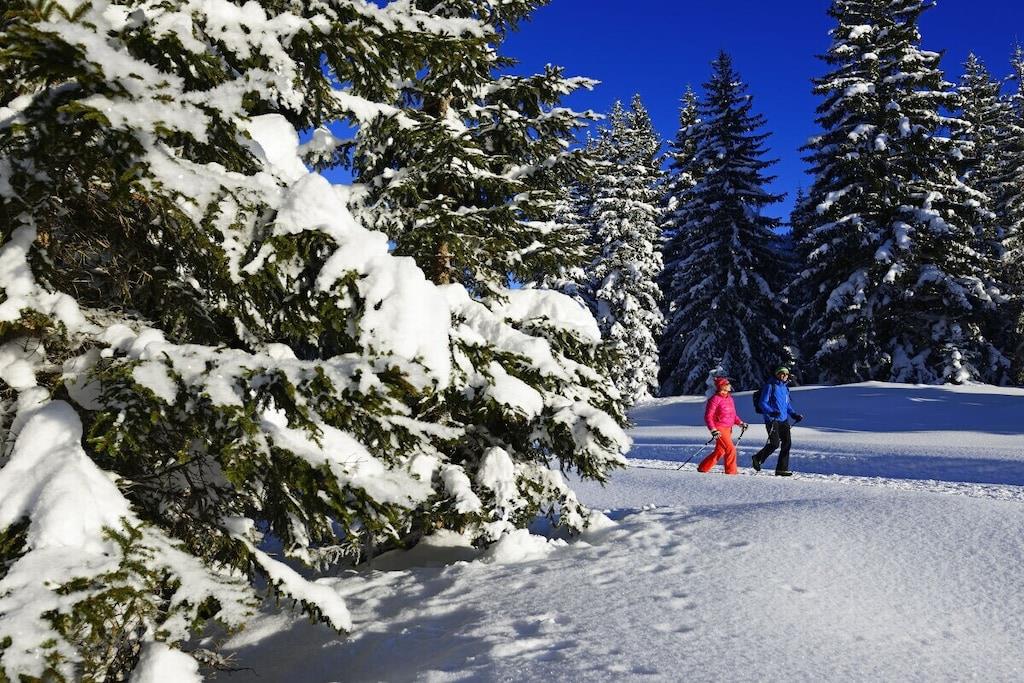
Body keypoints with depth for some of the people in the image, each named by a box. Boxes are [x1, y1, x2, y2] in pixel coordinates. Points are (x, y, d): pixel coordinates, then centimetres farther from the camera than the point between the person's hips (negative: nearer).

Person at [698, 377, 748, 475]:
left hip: (728, 429, 8)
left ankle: (703, 468, 20)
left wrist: (740, 423, 7)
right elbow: (708, 416, -13)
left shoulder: (730, 399, 13)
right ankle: (731, 471, -1)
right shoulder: (715, 399, -11)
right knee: (730, 449, -13)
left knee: (719, 451, 11)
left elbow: (733, 415, 23)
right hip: (719, 429, -8)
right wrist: (713, 430, -22)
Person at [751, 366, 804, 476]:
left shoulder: (785, 387, 18)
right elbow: (762, 403, -10)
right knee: (775, 443, -14)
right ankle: (758, 458, 9)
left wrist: (794, 415, 12)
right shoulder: (770, 386, -5)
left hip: (784, 420, 7)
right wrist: (771, 412, -26)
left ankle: (782, 469, 5)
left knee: (787, 443, -2)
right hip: (772, 419, -7)